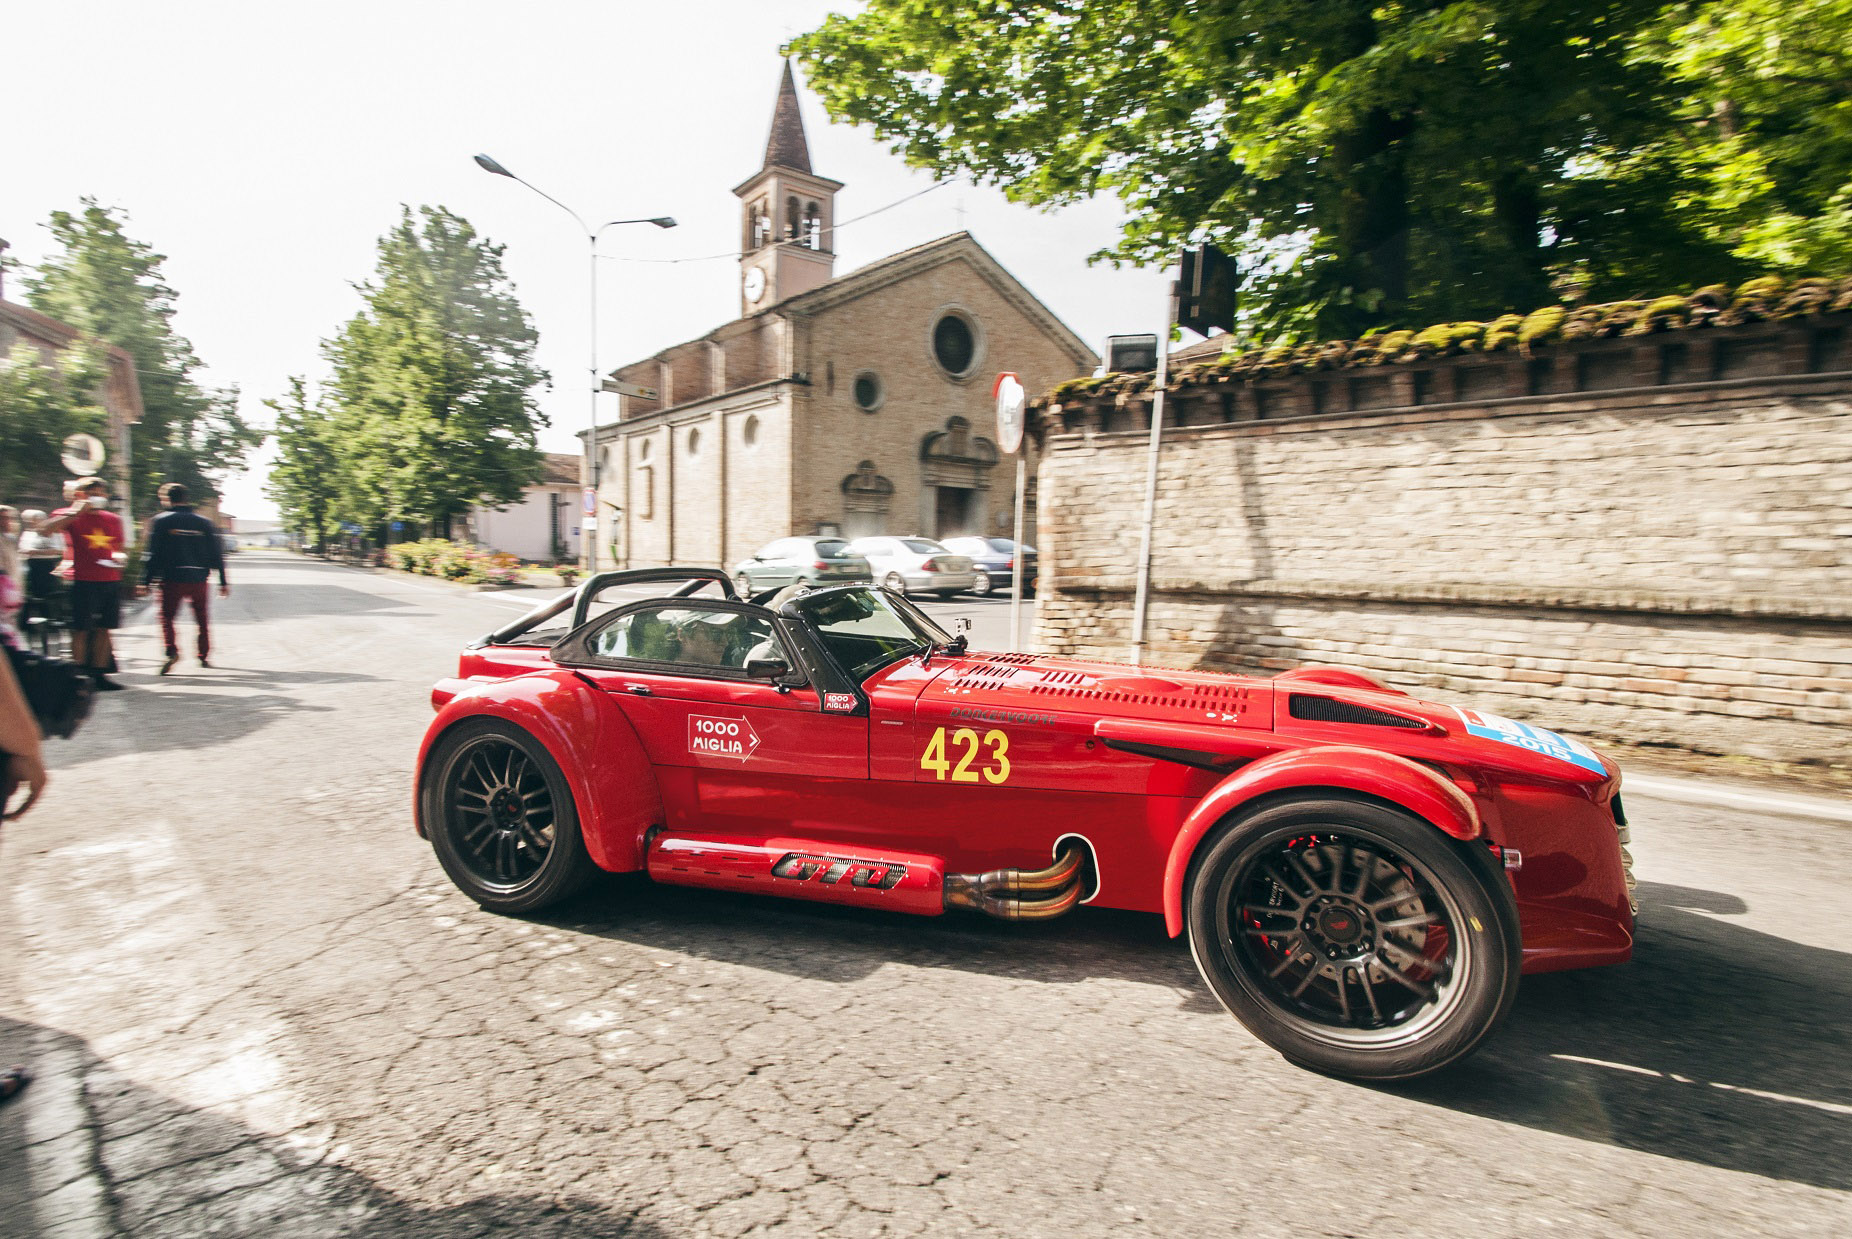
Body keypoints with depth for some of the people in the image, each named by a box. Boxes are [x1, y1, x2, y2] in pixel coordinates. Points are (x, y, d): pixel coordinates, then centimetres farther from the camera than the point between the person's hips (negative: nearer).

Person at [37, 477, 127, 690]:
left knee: (104, 629, 8)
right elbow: (45, 529, -20)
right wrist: (75, 511, -20)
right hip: (84, 582, -4)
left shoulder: (113, 519, 14)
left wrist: (117, 557, 3)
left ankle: (99, 674, 15)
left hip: (111, 582, 4)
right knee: (81, 630, -1)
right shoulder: (70, 516, 0)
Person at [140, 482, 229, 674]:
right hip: (199, 579, 3)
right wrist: (223, 581, 11)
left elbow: (153, 554, -5)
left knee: (167, 617, 3)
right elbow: (217, 555, 7)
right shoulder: (203, 522, 8)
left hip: (172, 579, -3)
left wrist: (146, 581, -1)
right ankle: (204, 655, 17)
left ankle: (172, 651, -18)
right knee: (202, 618, 15)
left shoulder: (160, 521, -1)